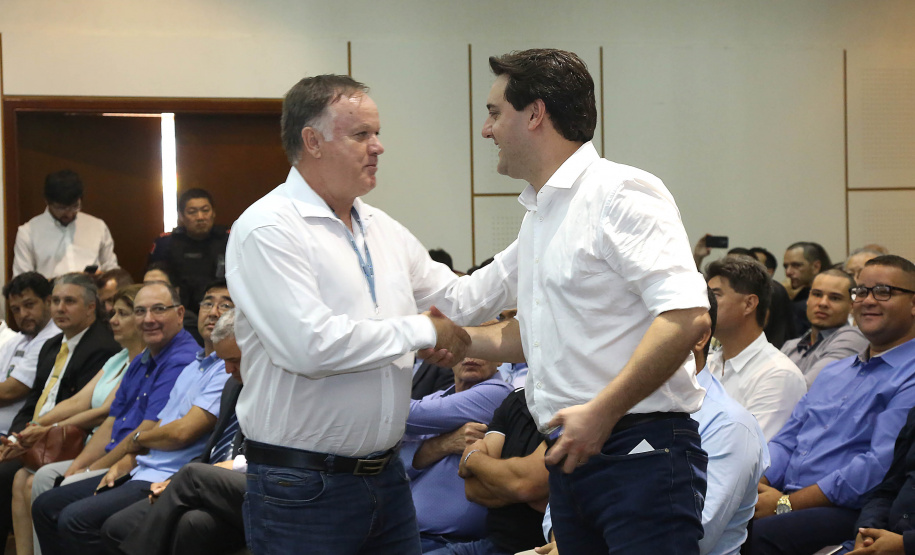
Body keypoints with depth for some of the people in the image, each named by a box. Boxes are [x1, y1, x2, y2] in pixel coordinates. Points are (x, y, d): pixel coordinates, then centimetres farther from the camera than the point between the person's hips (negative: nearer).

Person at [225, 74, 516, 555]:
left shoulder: (382, 229, 12)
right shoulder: (268, 229, -13)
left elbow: (461, 302, 17)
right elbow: (312, 346, -25)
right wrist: (421, 332, -13)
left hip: (385, 474, 7)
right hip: (301, 487, -7)